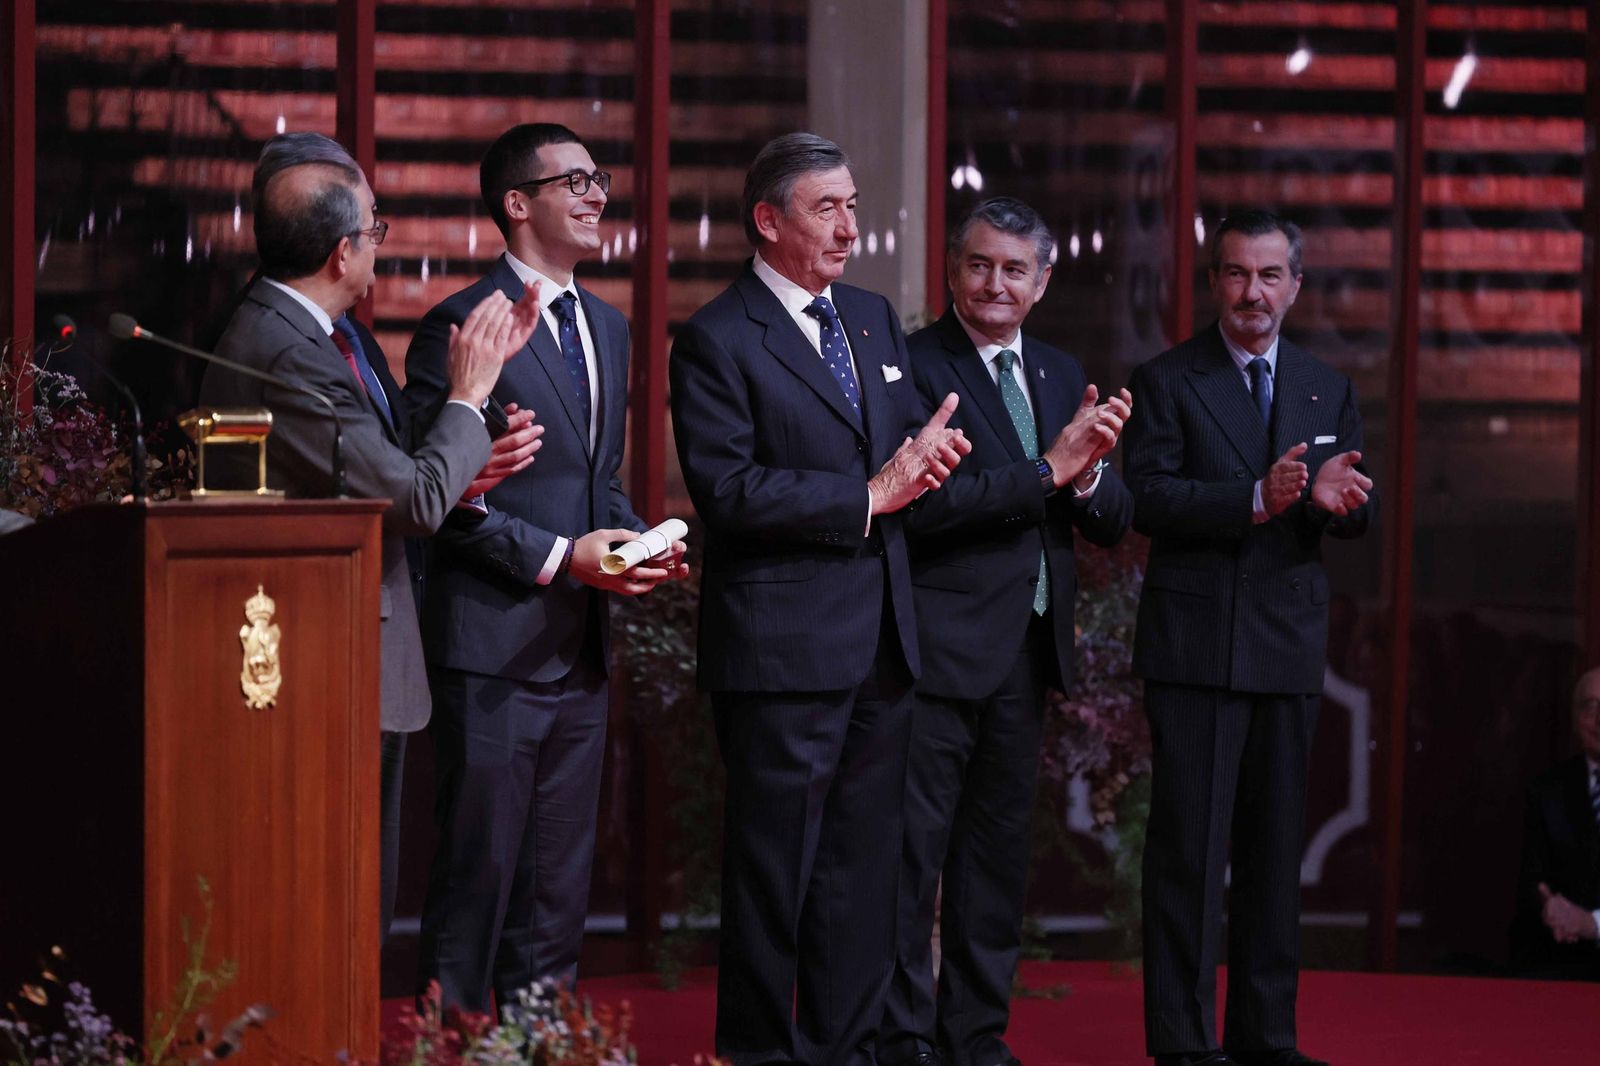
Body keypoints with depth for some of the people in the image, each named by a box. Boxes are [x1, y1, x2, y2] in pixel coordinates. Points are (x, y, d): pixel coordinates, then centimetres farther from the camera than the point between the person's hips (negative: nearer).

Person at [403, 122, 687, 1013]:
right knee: (480, 870, -3)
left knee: (561, 881, 11)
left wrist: (638, 541, 4)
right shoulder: (463, 326, -10)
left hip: (581, 646, 8)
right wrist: (557, 556, -17)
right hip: (495, 641, -8)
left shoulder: (608, 327, 16)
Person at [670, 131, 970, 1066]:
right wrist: (868, 497, -16)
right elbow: (727, 487, -17)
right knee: (775, 869, -1)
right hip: (785, 646, -7)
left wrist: (923, 456, -4)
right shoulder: (718, 341, -8)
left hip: (884, 639, 7)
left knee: (864, 865, 10)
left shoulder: (874, 318, 16)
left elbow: (912, 430, 22)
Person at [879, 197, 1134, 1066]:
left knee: (998, 849, 13)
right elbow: (919, 503, -21)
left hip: (1027, 652, 7)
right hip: (939, 648, -7)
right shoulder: (913, 367, -8)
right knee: (912, 848, -4)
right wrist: (1048, 469, -20)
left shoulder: (1060, 376, 13)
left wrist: (1088, 475, -12)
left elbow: (1112, 522, 10)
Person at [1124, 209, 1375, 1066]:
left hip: (1289, 643, 5)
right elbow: (1147, 498, -12)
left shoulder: (1328, 390, 13)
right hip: (1196, 642, -5)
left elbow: (1360, 513, 7)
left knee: (1275, 843, 9)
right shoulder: (1166, 381, 0)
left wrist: (1334, 501, -18)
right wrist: (1255, 500, -25)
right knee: (1189, 845, -5)